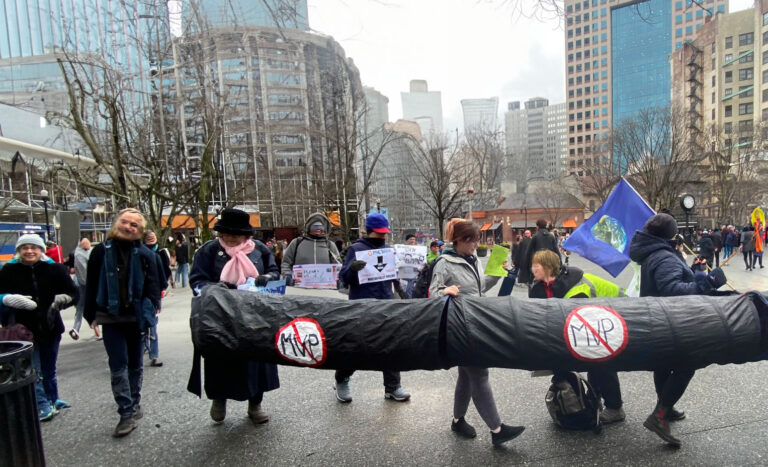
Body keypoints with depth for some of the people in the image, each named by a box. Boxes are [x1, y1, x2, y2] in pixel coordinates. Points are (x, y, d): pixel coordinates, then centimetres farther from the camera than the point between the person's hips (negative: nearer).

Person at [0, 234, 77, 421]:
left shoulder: (54, 269, -2)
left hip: (50, 327, 2)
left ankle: (53, 400, 33)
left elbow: (73, 293, -2)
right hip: (24, 329, -1)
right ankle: (42, 406, 11)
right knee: (33, 370, -1)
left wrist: (62, 299, -22)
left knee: (50, 369, 16)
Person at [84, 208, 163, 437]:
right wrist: (91, 314, 1)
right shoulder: (102, 251, -1)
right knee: (118, 366, 0)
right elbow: (91, 285, 3)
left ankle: (134, 405, 32)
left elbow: (153, 285, -3)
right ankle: (128, 412, 7)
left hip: (136, 317, 1)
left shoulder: (145, 254, -3)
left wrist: (150, 313, -12)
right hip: (111, 317, 0)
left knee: (135, 364, 15)